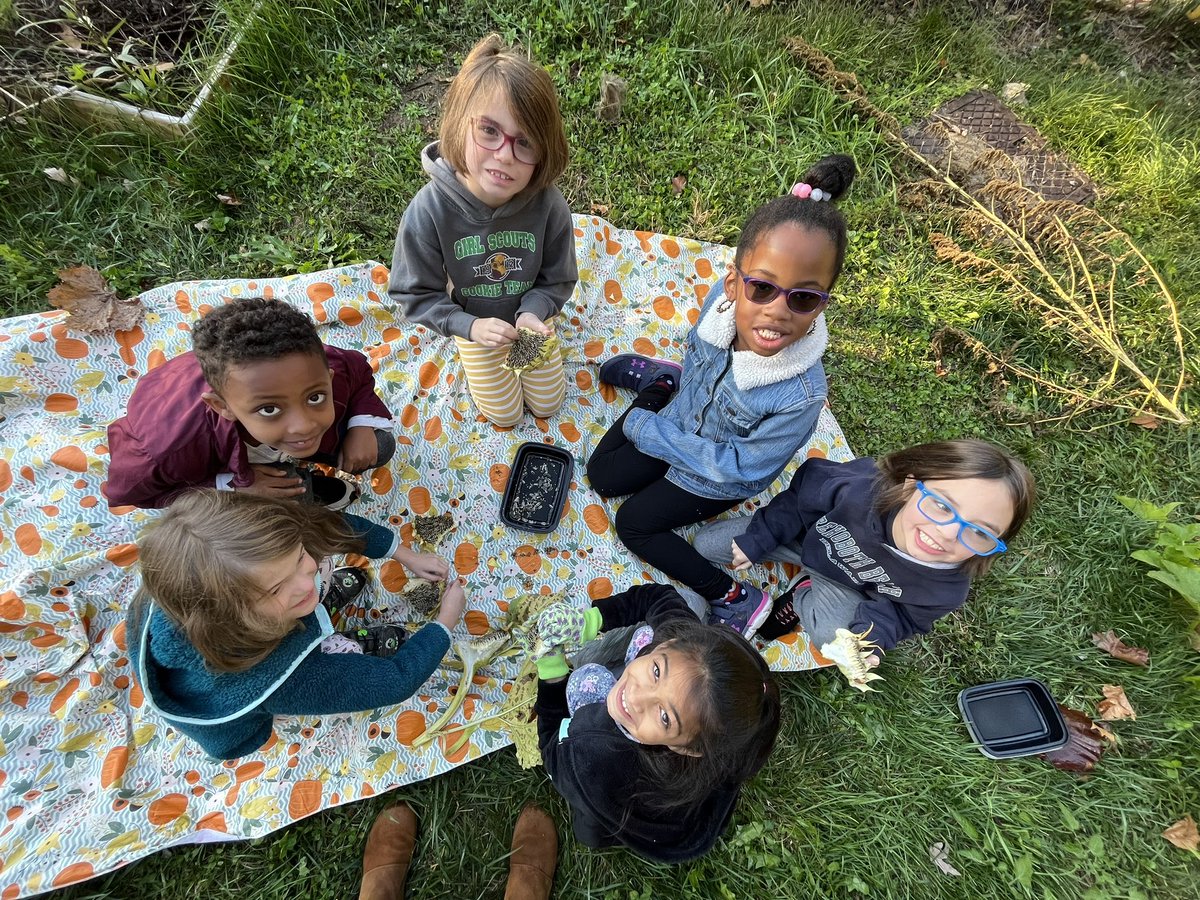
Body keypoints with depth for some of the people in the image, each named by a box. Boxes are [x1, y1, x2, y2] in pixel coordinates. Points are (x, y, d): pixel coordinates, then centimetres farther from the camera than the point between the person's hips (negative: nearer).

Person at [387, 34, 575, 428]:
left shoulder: (547, 204, -28)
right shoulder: (429, 210, -31)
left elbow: (557, 281, -12)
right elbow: (416, 295, -19)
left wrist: (531, 313, -30)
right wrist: (471, 326, -31)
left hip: (529, 314, 2)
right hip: (473, 324, -1)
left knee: (547, 404, 15)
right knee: (505, 415, 10)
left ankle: (517, 357, 40)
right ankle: (478, 359, 36)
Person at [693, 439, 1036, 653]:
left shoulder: (946, 588, -32)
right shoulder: (861, 485, -41)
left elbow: (899, 615, -9)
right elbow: (801, 496, -19)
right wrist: (757, 538, -11)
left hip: (845, 588, 0)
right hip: (806, 536, 1)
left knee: (832, 634, -31)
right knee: (707, 543, -4)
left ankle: (800, 599, 3)